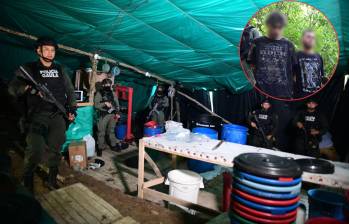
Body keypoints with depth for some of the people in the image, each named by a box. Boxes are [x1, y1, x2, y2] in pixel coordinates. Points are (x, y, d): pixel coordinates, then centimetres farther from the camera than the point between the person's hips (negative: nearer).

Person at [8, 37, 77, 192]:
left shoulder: (60, 70, 14)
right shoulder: (28, 69, 3)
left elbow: (70, 90, 20)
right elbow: (12, 88, -7)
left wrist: (72, 109, 9)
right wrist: (30, 88, -26)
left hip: (58, 116, 3)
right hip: (37, 116, -3)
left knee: (55, 150, 6)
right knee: (35, 151, -15)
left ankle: (52, 180, 23)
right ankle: (27, 182, 8)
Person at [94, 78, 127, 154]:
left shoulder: (113, 94, 12)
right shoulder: (99, 94, -1)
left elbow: (117, 104, 13)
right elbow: (96, 105, -9)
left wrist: (117, 113, 3)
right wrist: (105, 103, -22)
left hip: (112, 115, 4)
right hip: (103, 115, -4)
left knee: (111, 131, 13)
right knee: (101, 132, -1)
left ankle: (113, 145, 23)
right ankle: (100, 148, 9)